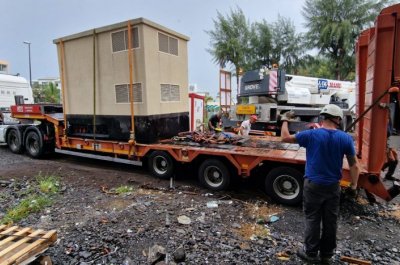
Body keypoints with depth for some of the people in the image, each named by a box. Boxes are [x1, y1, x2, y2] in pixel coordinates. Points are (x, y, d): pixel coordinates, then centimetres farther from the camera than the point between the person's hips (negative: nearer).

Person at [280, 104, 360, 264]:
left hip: (313, 185, -3)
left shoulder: (311, 135, -13)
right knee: (330, 221, 15)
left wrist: (285, 120, 11)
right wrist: (353, 186, 11)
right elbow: (354, 165, 0)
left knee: (312, 220, 10)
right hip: (333, 186, 3)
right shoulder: (346, 138, -5)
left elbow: (285, 137, -4)